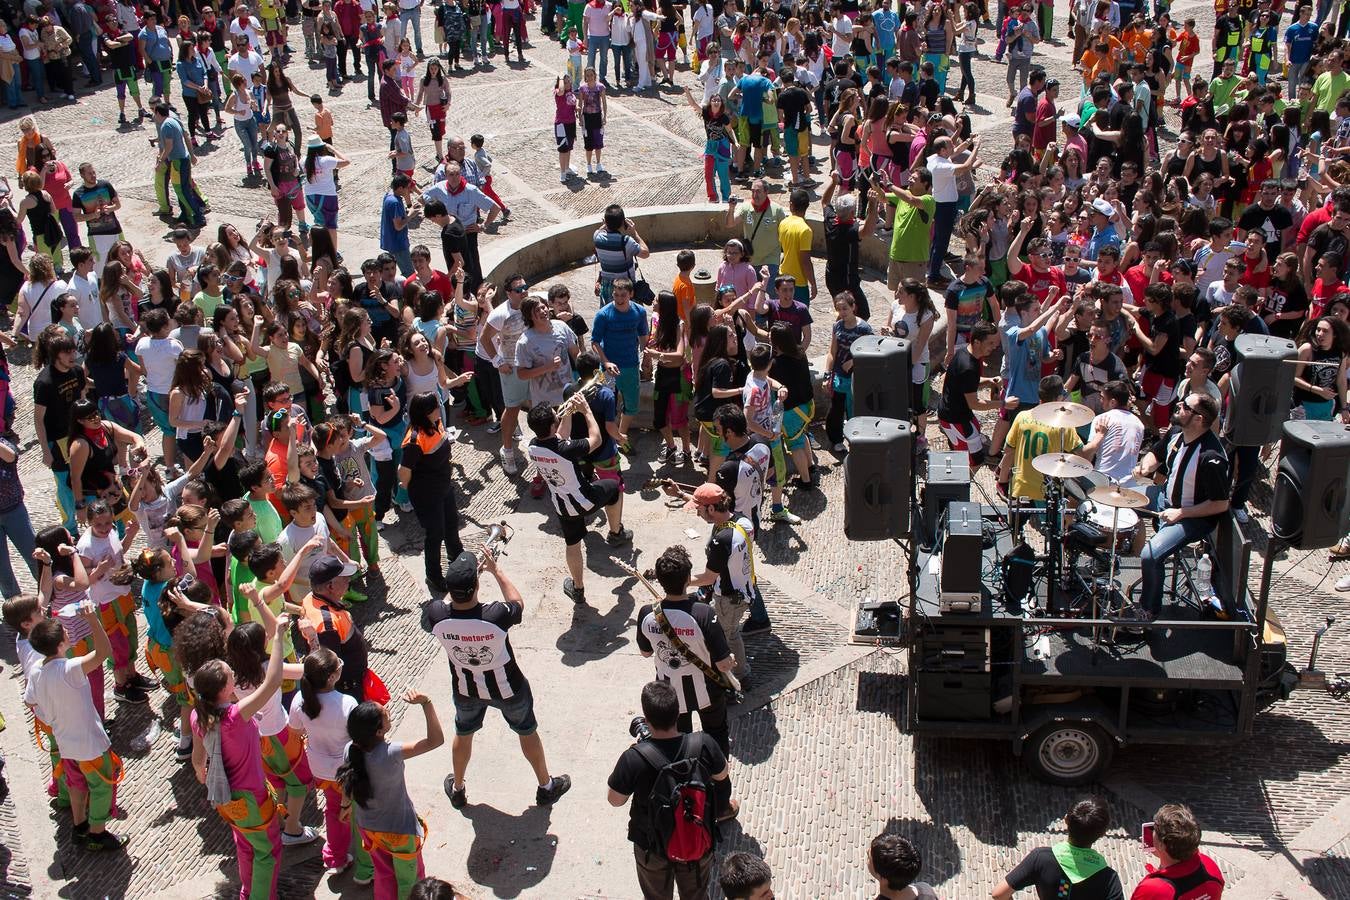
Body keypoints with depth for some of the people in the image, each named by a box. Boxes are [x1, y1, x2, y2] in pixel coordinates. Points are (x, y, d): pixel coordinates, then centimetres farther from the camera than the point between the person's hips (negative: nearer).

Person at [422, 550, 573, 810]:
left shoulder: (436, 615, -32)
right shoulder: (496, 615, -39)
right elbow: (518, 602, -14)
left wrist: (457, 585, 0)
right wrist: (495, 570, -7)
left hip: (466, 689, 2)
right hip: (507, 688, -2)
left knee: (463, 733, 30)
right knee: (527, 732, 24)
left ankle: (457, 790, 51)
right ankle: (546, 787, 44)